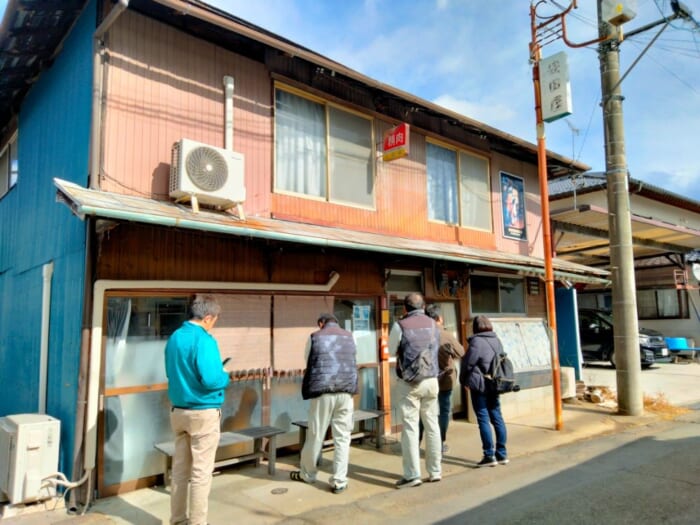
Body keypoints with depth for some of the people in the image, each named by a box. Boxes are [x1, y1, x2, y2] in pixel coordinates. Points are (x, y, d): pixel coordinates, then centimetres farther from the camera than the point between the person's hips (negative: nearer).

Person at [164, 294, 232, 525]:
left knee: (180, 468, 16)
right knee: (201, 473, 2)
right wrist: (226, 376, -4)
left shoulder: (174, 337, 7)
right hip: (204, 413, -8)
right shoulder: (203, 339, -19)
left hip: (178, 411, 8)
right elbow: (210, 380, -25)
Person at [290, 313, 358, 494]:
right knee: (342, 437, 8)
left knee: (315, 435, 11)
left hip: (323, 391, -2)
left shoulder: (315, 337, 5)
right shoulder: (349, 337, 13)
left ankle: (307, 473, 29)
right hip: (346, 391, 2)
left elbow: (308, 365, 10)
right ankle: (339, 481, 10)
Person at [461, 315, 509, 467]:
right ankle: (502, 454, 17)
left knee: (483, 419, -1)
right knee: (497, 417, 11)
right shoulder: (497, 340, 8)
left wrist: (463, 380, 5)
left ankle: (489, 456, 3)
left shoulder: (476, 341, -15)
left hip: (479, 385, -7)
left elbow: (467, 364, -12)